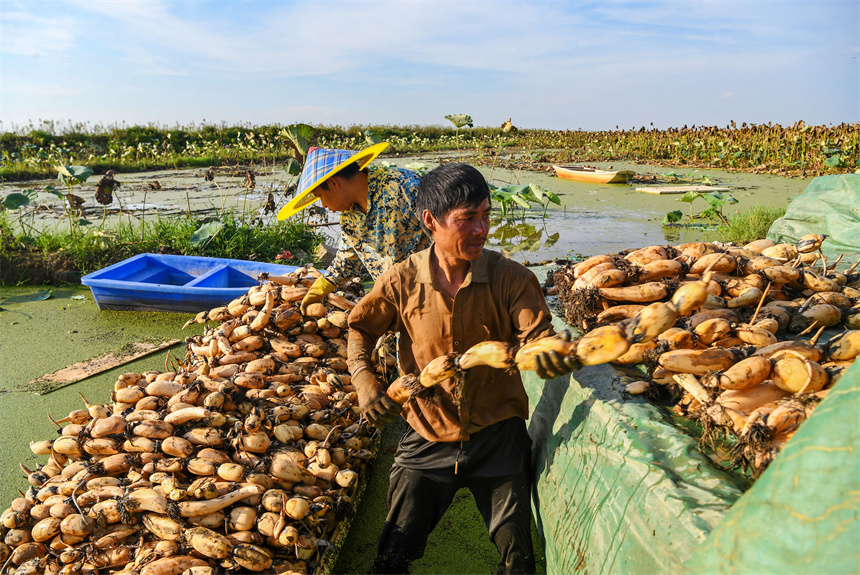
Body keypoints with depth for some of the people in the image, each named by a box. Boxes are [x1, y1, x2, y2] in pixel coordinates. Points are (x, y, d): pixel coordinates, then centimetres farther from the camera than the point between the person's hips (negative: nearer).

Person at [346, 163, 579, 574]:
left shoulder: (510, 278, -11)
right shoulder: (402, 282, -8)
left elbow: (537, 336, -17)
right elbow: (360, 327, 7)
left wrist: (554, 354, -41)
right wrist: (364, 379, -8)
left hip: (498, 436, 0)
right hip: (428, 437, 1)